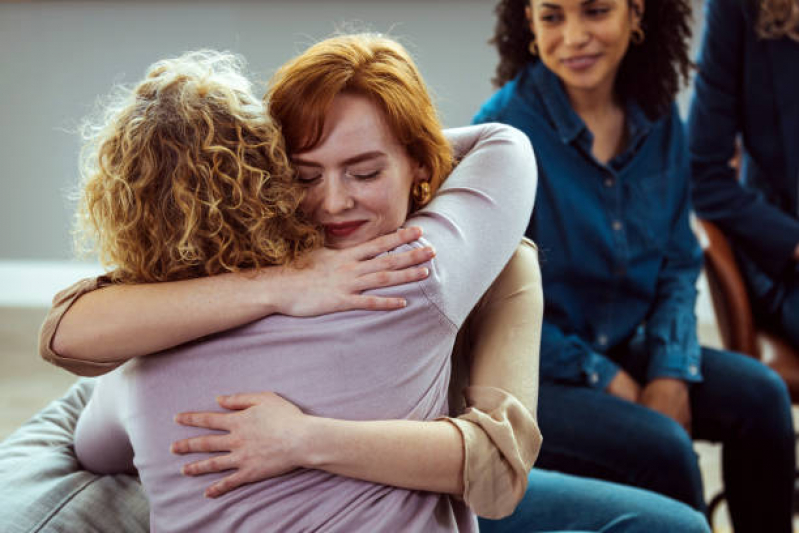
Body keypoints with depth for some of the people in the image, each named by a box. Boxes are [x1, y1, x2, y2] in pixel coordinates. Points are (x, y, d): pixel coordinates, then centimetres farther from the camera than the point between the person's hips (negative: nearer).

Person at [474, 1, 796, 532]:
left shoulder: (658, 119, 0)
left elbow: (679, 264, 7)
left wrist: (671, 371, -9)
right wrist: (604, 379, -13)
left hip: (626, 350, 6)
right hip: (528, 378, -5)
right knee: (662, 447, -25)